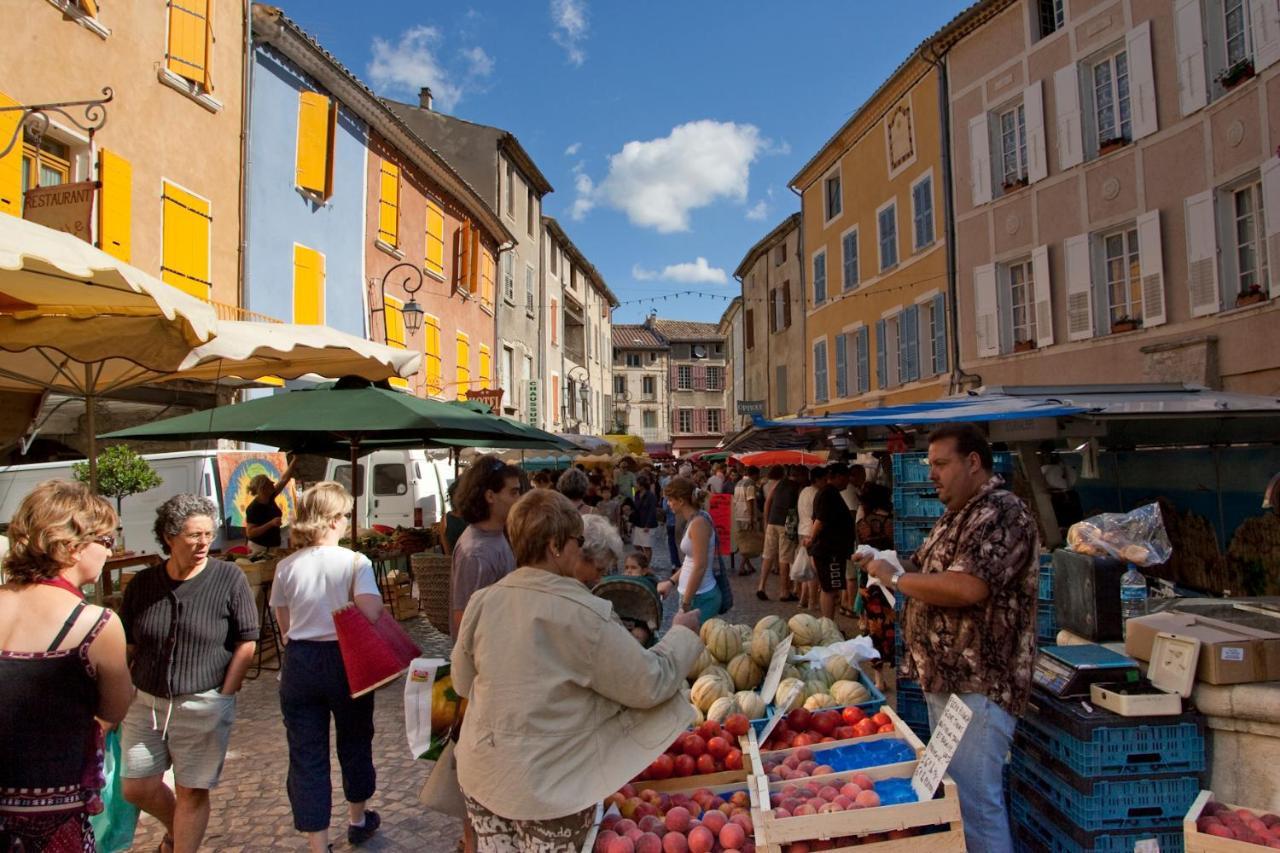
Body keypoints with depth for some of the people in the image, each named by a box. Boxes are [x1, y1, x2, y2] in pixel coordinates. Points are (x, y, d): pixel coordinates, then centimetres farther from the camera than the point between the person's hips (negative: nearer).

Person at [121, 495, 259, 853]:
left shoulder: (229, 578, -10)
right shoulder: (142, 584, 1)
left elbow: (247, 643, -9)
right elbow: (127, 645, 10)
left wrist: (223, 695, -11)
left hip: (203, 706, -4)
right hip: (146, 702, 4)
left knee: (192, 793, 6)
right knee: (137, 788, 13)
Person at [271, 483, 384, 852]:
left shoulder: (286, 567, -3)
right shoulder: (354, 562, -14)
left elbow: (285, 625, 6)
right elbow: (371, 613, -25)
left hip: (299, 663, 2)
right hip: (345, 660, -2)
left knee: (306, 754, 11)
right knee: (355, 741, 21)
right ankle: (358, 820, 42)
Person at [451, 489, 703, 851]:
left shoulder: (483, 601, -6)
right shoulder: (584, 614, -22)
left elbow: (463, 682, 7)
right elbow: (648, 685, -15)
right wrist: (683, 633, 1)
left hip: (480, 773, 5)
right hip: (547, 786, -5)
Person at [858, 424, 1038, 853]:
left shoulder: (1002, 514, -17)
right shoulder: (957, 515, 14)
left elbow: (966, 588, -29)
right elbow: (933, 575, 22)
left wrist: (896, 579, -17)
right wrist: (885, 564, 4)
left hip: (977, 685, -10)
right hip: (943, 676, 10)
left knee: (974, 801, -1)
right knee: (953, 793, 20)